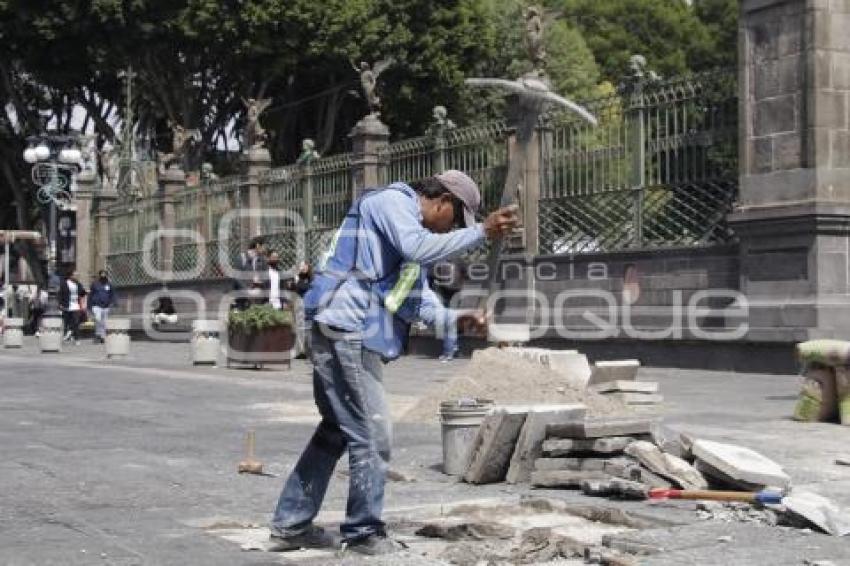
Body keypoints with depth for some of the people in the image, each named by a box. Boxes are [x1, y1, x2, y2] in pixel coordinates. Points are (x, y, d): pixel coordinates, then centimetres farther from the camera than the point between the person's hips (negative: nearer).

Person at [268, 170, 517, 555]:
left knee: (337, 431, 18)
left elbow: (421, 297, 18)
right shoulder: (393, 200, -4)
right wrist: (481, 233, -21)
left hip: (347, 335, 11)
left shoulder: (408, 220, 25)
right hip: (347, 331, -11)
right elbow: (419, 248, -24)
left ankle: (290, 524, 24)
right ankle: (364, 533, 5)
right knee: (371, 435, -6)